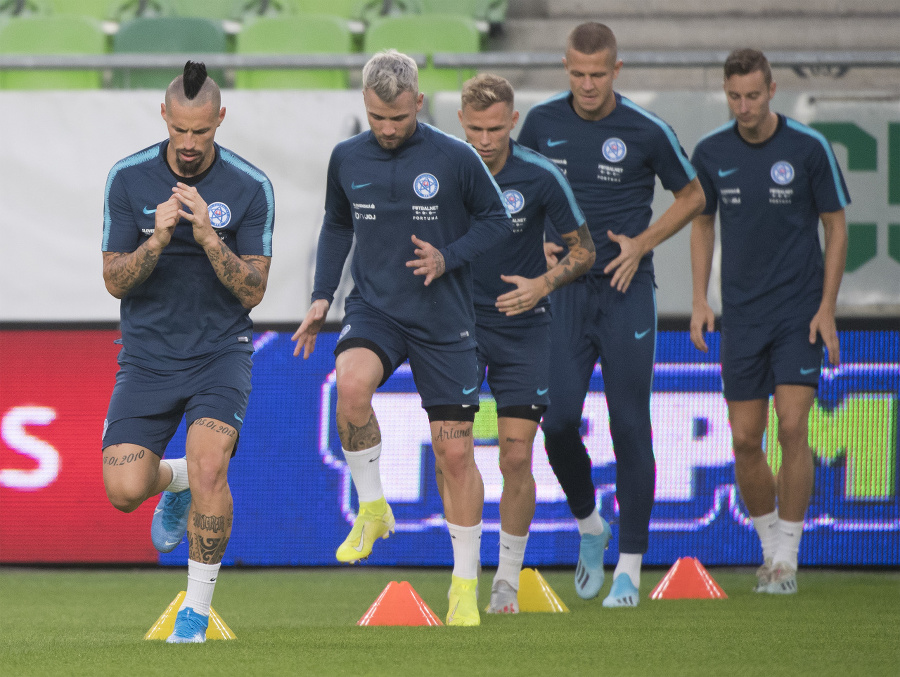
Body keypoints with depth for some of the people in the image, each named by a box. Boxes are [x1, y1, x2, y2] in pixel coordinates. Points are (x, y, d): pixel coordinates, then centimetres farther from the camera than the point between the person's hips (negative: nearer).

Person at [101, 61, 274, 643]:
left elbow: (253, 291, -9)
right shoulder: (129, 179, -4)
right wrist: (157, 240, -23)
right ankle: (176, 481, 28)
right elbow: (115, 281, -4)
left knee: (209, 464, -26)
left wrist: (208, 237, -25)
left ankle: (198, 607, -7)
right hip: (147, 356, 2)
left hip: (220, 351, -2)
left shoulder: (250, 188, -8)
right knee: (125, 490, -11)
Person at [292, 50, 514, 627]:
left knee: (455, 451, 0)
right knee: (351, 383, -32)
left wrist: (448, 258, -14)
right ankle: (373, 509, -10)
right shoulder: (347, 158, 3)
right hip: (374, 310, 2)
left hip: (444, 320, -2)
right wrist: (322, 297, 9)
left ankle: (466, 584, 15)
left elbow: (497, 222, 2)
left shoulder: (455, 158, -8)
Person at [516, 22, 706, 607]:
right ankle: (589, 527, 21)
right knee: (558, 420, -7)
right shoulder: (543, 122, 1)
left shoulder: (646, 131, -7)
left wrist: (641, 242, -7)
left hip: (627, 293, -2)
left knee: (630, 427, -4)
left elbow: (692, 196, 6)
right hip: (565, 290, 2)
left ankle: (630, 567, 3)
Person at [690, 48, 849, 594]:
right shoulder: (711, 152, 1)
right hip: (742, 317, 3)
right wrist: (700, 299, 4)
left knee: (792, 428, -12)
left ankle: (787, 558, -5)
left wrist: (827, 309, -7)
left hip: (799, 312, -3)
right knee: (745, 439, 2)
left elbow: (837, 226, -1)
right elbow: (702, 222, 14)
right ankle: (770, 543, 22)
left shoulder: (809, 147, -8)